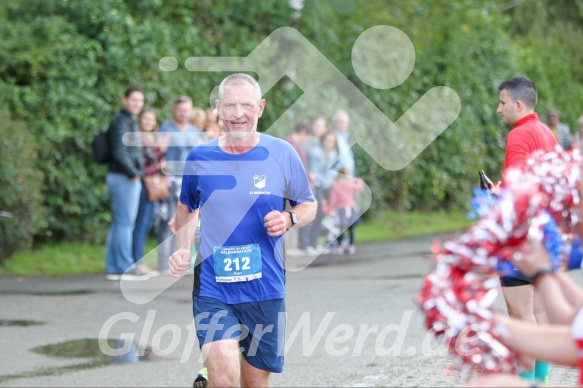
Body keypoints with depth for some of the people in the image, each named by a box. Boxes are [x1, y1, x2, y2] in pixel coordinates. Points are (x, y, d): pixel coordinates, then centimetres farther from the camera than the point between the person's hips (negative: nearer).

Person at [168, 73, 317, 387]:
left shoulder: (282, 154, -1)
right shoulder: (199, 158, 1)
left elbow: (309, 205, 10)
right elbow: (186, 207, 18)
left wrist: (289, 219, -12)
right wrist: (183, 248, 2)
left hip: (266, 289, 1)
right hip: (212, 289, -1)